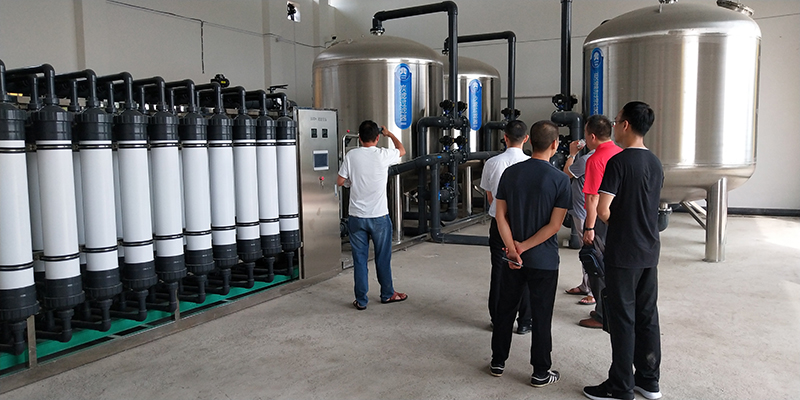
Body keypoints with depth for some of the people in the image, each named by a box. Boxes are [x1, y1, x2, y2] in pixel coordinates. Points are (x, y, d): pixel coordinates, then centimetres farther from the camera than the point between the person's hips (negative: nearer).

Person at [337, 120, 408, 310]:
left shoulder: (351, 155, -6)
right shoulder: (383, 155, -8)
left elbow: (340, 182, 0)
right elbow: (402, 150, 14)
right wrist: (389, 134, 28)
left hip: (357, 217, 1)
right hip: (379, 216, -1)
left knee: (359, 259, 8)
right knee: (383, 258, 14)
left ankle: (361, 300, 15)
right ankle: (387, 294, 29)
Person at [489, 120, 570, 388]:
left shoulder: (510, 173, -2)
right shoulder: (560, 179, -12)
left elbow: (501, 215, -5)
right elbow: (554, 225, -15)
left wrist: (513, 248, -9)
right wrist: (523, 247, -12)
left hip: (512, 258, 3)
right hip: (544, 260, -3)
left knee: (505, 309, 16)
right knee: (541, 316, 8)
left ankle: (498, 363, 28)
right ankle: (541, 373, 19)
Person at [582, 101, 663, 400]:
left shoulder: (619, 162, -16)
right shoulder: (656, 163, 9)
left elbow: (602, 211, -19)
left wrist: (613, 221, 1)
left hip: (623, 254, -7)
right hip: (649, 252, 8)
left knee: (622, 319, 2)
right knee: (647, 316, 14)